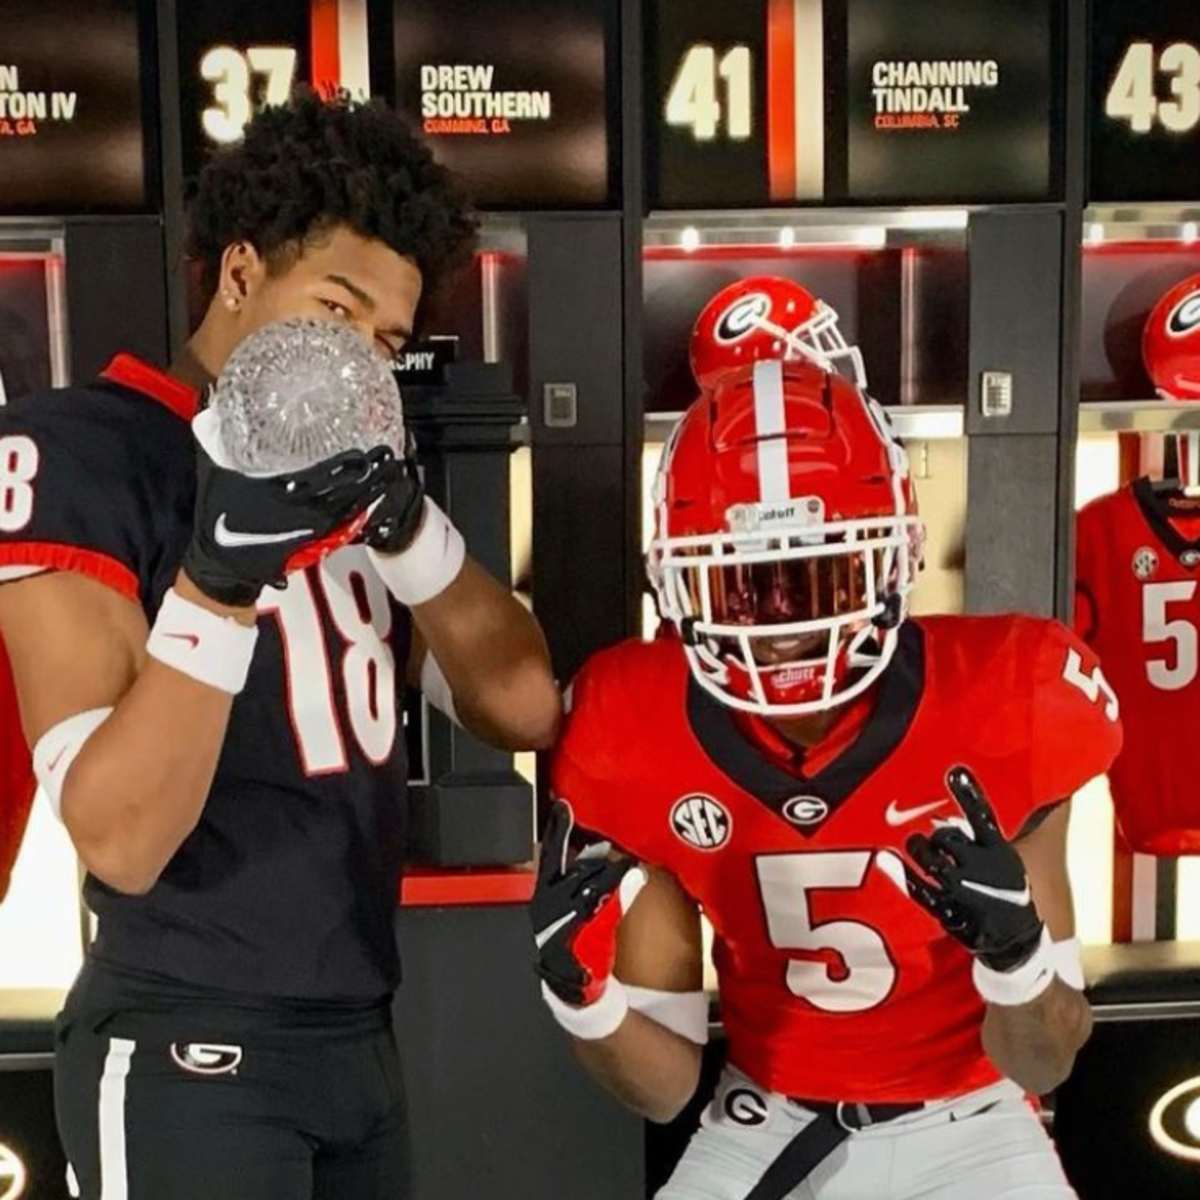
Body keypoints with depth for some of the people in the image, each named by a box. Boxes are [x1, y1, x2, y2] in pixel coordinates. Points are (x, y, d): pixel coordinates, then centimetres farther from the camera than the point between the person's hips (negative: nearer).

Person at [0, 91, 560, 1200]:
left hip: (360, 1034, 7)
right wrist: (220, 574, -32)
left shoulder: (348, 471, 7)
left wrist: (407, 524, -14)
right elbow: (121, 841, -21)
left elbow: (524, 713, -1)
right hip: (188, 1052, -7)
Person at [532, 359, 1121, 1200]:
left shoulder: (1000, 706, -21)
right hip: (767, 1125, 2)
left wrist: (1013, 945, -32)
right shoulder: (639, 736, -17)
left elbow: (1045, 1067, -13)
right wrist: (580, 991, -28)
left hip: (969, 1126, -1)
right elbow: (663, 1089, -9)